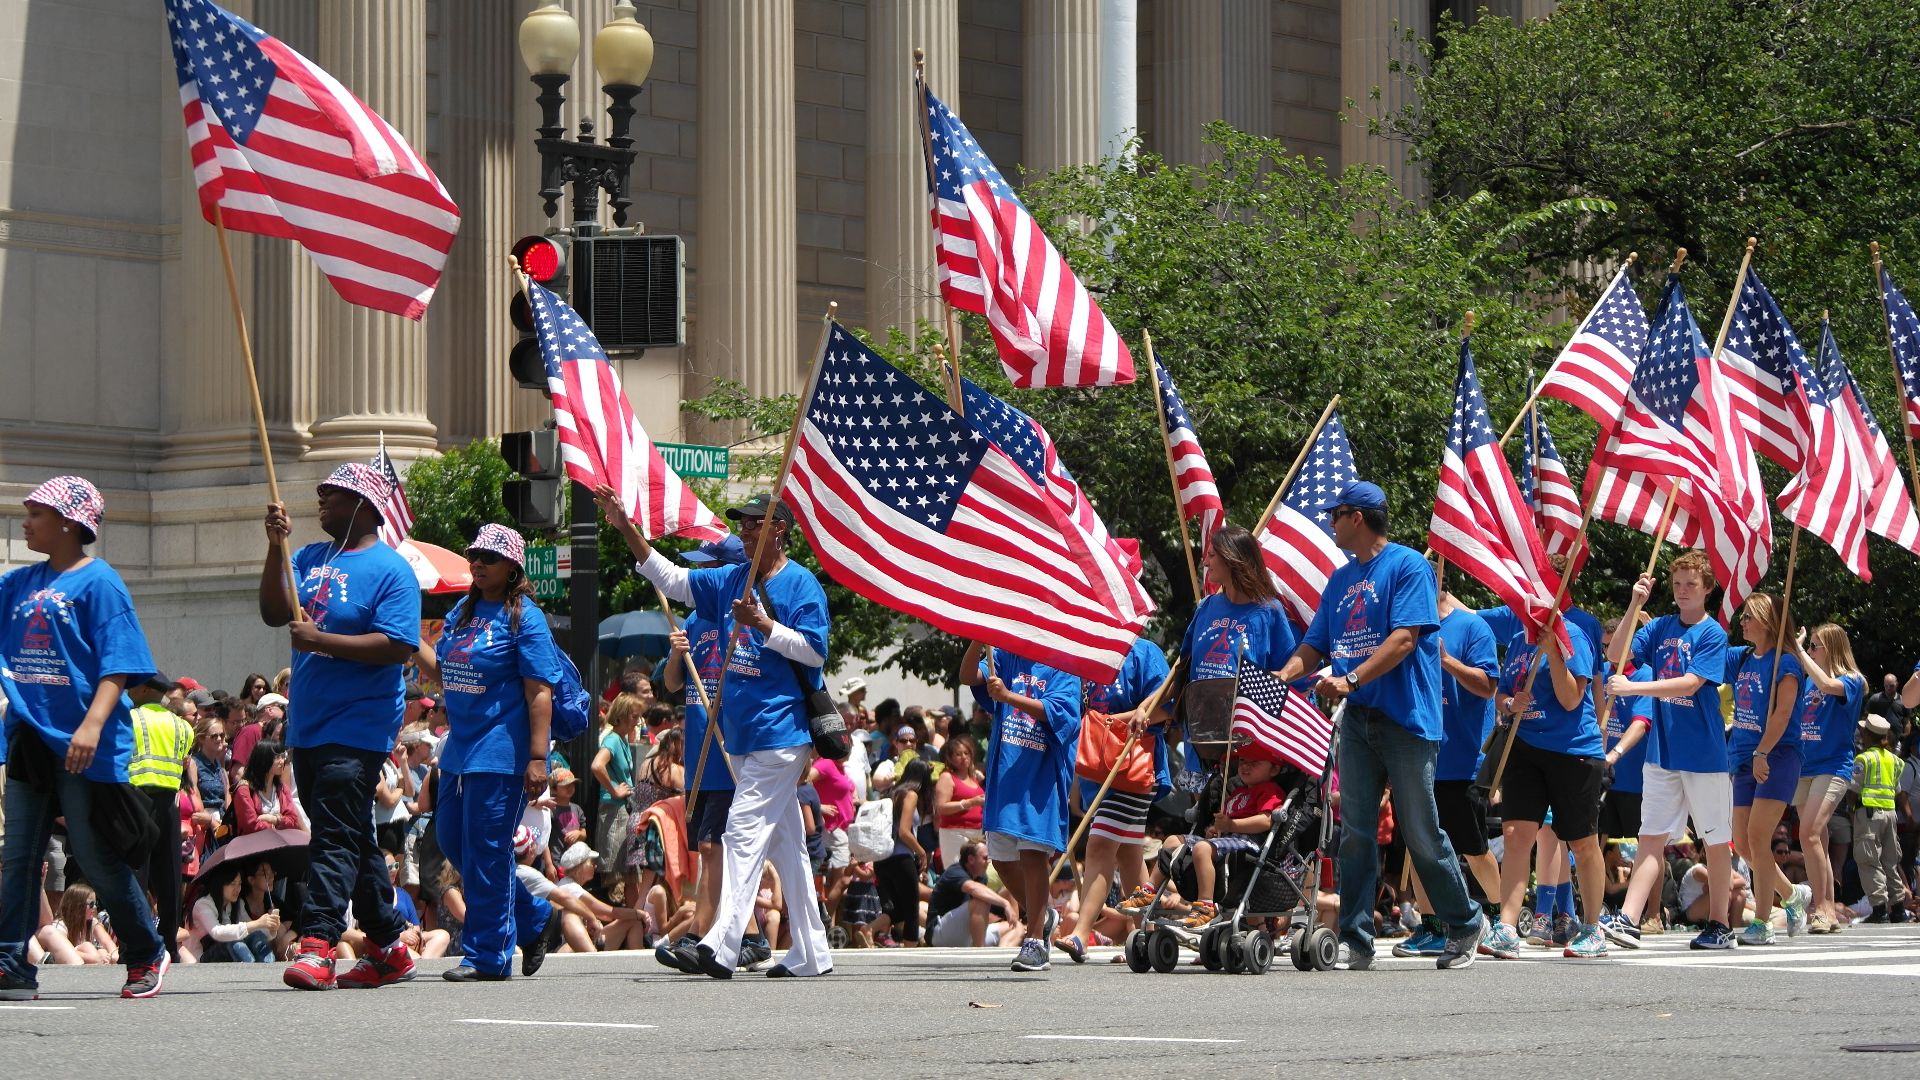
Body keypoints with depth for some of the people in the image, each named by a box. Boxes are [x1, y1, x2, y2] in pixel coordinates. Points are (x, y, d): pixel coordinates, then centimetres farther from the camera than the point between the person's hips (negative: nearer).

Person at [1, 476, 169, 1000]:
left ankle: (147, 954, 16)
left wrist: (93, 724, -25)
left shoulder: (98, 583, -8)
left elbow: (117, 663, -14)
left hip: (81, 744, -7)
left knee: (96, 858, 0)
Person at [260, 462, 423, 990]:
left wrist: (320, 640, -20)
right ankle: (388, 948, 19)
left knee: (338, 835, -15)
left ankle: (318, 945, -23)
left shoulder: (390, 569, -7)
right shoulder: (310, 558, 16)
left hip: (358, 725, -8)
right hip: (308, 724, 8)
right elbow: (273, 613, 4)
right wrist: (276, 546, -6)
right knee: (351, 839, 12)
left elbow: (398, 646, -16)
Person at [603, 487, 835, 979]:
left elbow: (815, 650, -13)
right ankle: (810, 953, 15)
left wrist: (762, 624, -20)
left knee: (744, 833, -16)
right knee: (785, 845, 11)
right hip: (743, 735, 8)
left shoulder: (801, 584, -7)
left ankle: (721, 947, -23)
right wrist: (627, 530, 10)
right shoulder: (733, 580, 14)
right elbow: (671, 579, 17)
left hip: (780, 732, -8)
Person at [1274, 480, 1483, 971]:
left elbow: (1405, 638, -17)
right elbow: (1315, 645, 15)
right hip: (1358, 721, 7)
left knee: (1422, 834, -1)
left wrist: (1350, 680, -26)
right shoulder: (1341, 579, 16)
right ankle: (1356, 941, 3)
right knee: (1355, 833, 2)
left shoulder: (1408, 566, -6)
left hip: (1407, 718, -7)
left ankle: (1465, 925, 15)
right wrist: (1283, 675, -6)